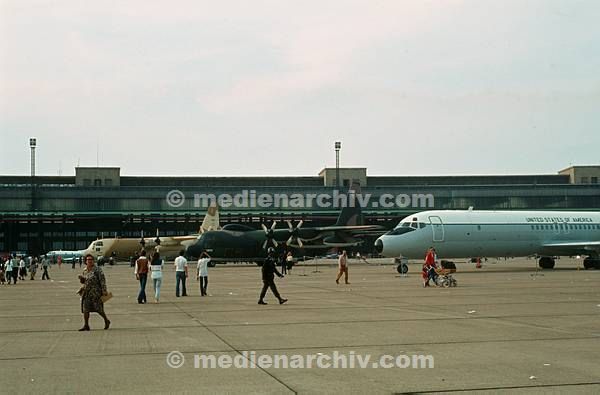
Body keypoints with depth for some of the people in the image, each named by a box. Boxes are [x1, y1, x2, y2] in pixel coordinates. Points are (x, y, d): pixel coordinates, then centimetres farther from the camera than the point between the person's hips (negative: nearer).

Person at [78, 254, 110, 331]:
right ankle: (86, 325, 5)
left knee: (98, 308, -2)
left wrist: (104, 290, -17)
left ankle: (106, 321, 20)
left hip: (96, 292, -6)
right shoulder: (85, 270, 10)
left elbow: (102, 280, -11)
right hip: (86, 292, 6)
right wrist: (81, 278, -3)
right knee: (85, 309, -1)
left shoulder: (97, 269, -9)